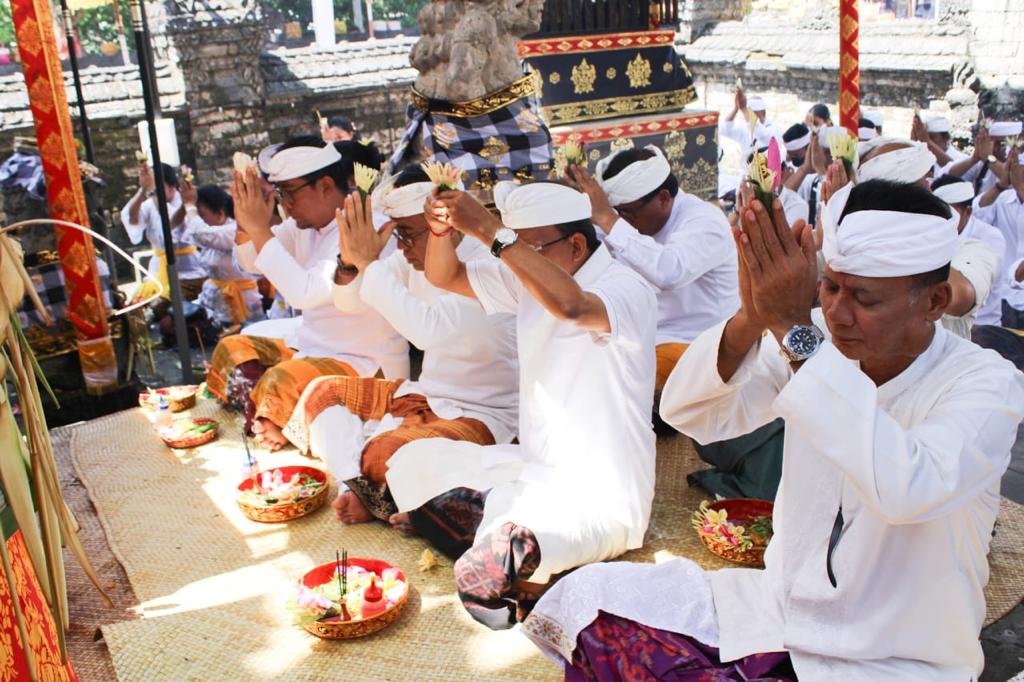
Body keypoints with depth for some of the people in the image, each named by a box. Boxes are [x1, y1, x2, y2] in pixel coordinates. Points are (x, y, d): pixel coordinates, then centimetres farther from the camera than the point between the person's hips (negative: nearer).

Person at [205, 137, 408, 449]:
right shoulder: (305, 223, 4)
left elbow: (305, 292, -33)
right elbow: (251, 264, 13)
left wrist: (260, 230, -26)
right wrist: (245, 223, -8)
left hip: (365, 365, -10)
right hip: (311, 347, 10)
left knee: (282, 381, -31)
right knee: (231, 349, 4)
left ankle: (271, 425, -2)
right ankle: (268, 423, -9)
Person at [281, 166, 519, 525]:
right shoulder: (415, 258, 1)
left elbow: (429, 329, -37)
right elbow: (349, 303, 8)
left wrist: (369, 261, -31)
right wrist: (349, 259, -14)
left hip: (482, 414, -9)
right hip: (426, 395, 9)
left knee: (382, 456, -34)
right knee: (321, 391, 6)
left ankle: (375, 501, -1)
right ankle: (354, 488, -12)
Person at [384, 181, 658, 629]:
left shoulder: (627, 288, -16)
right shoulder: (530, 279, 7)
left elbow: (570, 305, -39)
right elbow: (446, 278, 9)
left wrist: (490, 232, -37)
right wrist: (441, 230, -13)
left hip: (601, 495, -9)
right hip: (533, 469, 9)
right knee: (412, 463, -1)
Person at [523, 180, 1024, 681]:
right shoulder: (821, 340, -4)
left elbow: (906, 490, -36)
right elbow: (686, 413, -10)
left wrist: (794, 329, -33)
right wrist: (752, 316, -27)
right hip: (781, 611, 5)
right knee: (589, 599, -9)